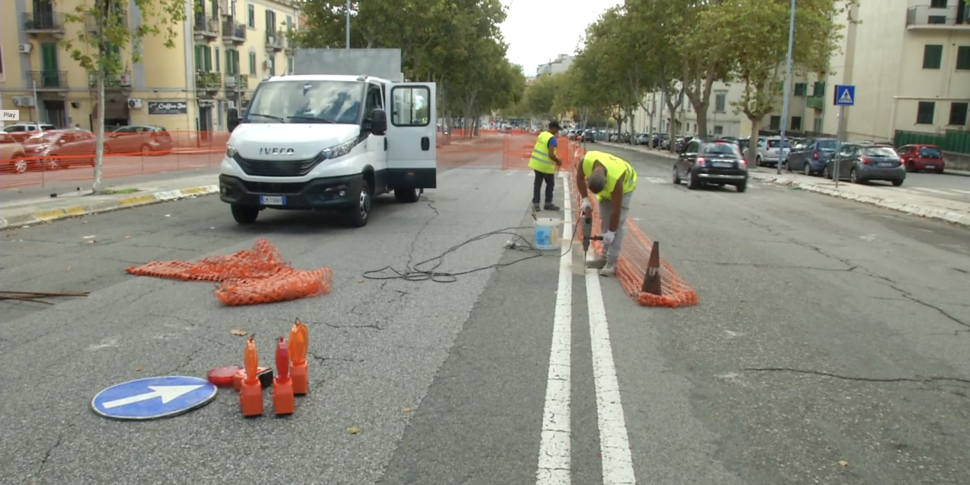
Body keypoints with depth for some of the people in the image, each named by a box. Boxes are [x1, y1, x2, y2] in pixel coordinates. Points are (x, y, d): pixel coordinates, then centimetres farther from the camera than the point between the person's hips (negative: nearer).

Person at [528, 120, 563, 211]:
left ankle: (535, 203, 11)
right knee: (550, 184, 10)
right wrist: (558, 161, -6)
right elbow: (551, 154, -24)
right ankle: (548, 204, 17)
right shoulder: (552, 139, -18)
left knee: (537, 183, 12)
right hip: (546, 166, -7)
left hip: (536, 163, 7)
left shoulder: (541, 134, 6)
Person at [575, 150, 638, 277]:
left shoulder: (616, 179, -45)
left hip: (625, 184, -5)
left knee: (617, 224, -13)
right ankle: (605, 256, 16)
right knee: (605, 221, 7)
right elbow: (579, 178, -12)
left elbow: (616, 210, -33)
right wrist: (585, 199, -20)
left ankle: (611, 262, -12)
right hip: (606, 187, 5)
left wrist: (611, 232, -25)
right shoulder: (586, 160, -36)